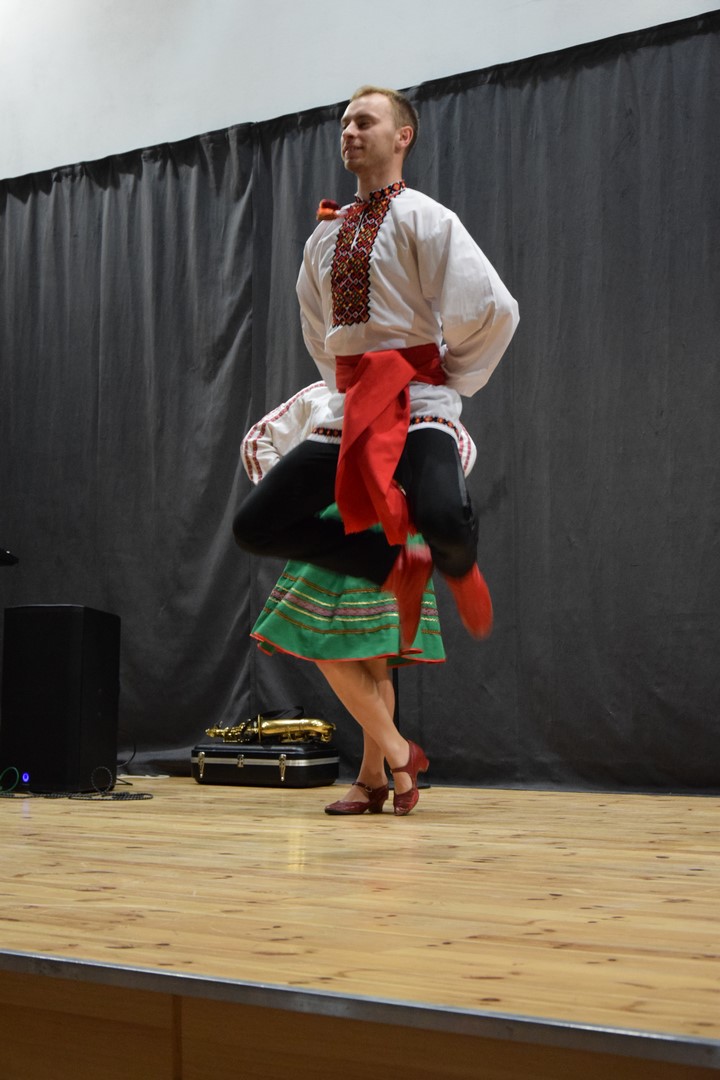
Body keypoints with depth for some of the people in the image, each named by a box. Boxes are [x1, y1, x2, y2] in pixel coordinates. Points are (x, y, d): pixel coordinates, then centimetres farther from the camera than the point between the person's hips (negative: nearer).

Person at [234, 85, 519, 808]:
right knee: (257, 526, -5)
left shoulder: (424, 221, -4)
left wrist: (451, 380, -3)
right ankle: (396, 565, 10)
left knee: (442, 518, -34)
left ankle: (455, 567, 7)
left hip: (417, 398, -6)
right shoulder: (324, 238, 16)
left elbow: (493, 309, -13)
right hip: (350, 405, 7)